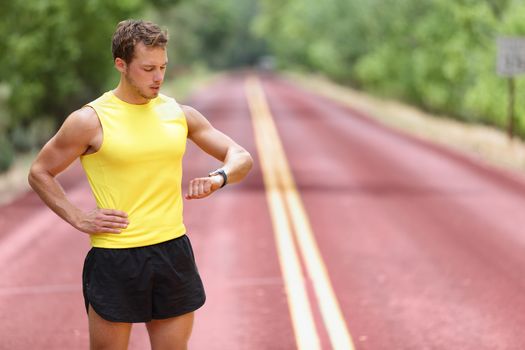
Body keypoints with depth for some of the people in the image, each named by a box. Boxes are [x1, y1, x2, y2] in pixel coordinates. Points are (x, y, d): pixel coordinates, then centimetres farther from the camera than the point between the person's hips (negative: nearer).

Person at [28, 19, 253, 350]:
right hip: (115, 260, -4)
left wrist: (219, 178, -11)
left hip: (174, 252, 4)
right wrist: (79, 219, -6)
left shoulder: (179, 114, 6)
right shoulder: (91, 120, -6)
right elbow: (40, 173, 4)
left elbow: (241, 157, 11)